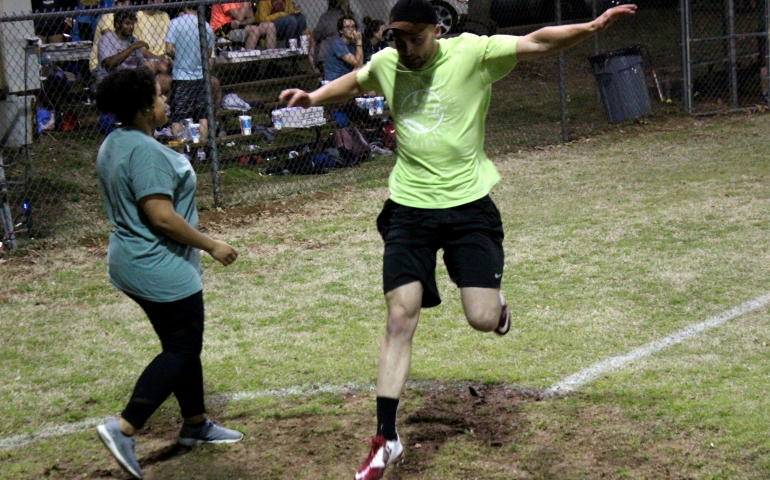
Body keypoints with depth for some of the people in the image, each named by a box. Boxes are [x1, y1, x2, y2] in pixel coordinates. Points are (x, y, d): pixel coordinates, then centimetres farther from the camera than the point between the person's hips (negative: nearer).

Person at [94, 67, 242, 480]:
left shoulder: (113, 145, 9)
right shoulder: (146, 152, -23)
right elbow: (161, 216, -28)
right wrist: (211, 245, -18)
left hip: (131, 260, 10)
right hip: (159, 269, -10)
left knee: (182, 344, 20)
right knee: (182, 349, -2)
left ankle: (196, 423, 31)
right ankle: (124, 429, -7)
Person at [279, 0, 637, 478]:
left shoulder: (472, 53, -9)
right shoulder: (385, 64, 3)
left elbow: (536, 43, -18)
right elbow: (354, 82, 26)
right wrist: (314, 97, 12)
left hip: (468, 205, -2)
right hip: (409, 207, 3)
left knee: (483, 319, -9)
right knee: (400, 319, -5)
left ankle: (497, 303, 33)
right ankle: (387, 439, 3)